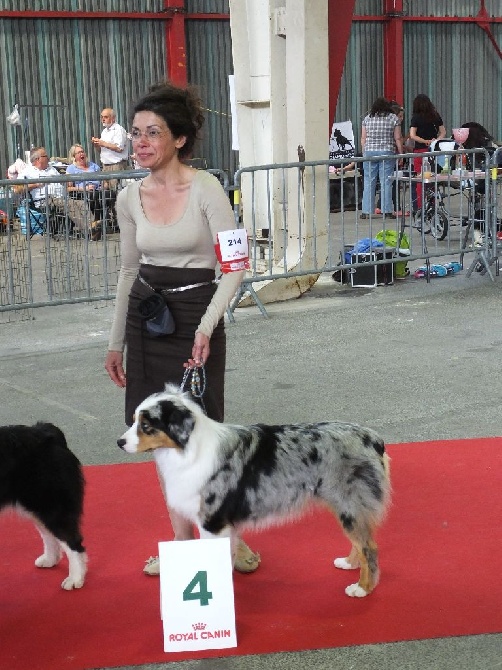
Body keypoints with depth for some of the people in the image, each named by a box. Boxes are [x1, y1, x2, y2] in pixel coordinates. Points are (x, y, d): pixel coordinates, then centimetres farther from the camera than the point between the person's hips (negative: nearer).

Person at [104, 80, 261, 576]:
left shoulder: (206, 190, -13)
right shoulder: (129, 199, 3)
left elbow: (233, 266, -13)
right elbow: (129, 270, 13)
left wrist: (206, 326, -23)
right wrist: (116, 342, 15)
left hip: (196, 315, -5)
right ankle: (182, 540, 23)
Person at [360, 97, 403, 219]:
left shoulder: (367, 118, 8)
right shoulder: (393, 118, 3)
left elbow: (363, 138, 7)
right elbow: (397, 138, 0)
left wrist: (364, 154, 14)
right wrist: (401, 154, 6)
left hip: (369, 152, 1)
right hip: (387, 152, -1)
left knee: (368, 183, 4)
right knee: (386, 183, 0)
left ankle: (366, 211, 5)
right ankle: (387, 210, 0)